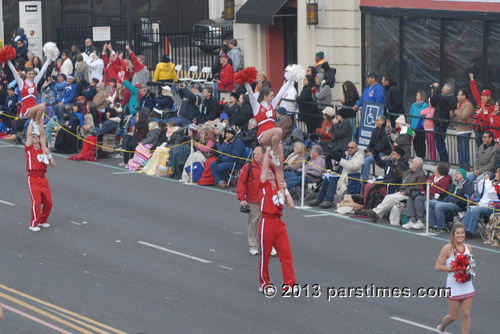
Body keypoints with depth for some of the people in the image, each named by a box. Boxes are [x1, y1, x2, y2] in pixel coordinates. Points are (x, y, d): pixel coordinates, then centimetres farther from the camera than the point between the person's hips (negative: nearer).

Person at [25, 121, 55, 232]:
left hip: (43, 179, 4)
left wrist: (48, 154, -5)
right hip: (33, 178, -4)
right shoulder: (29, 149, 6)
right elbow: (29, 133, -3)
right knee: (36, 201, -15)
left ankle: (42, 220, 23)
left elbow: (53, 164, 7)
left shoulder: (43, 150, 15)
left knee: (48, 202, 2)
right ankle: (33, 224, -6)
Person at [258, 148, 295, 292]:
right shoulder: (264, 186, 2)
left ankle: (290, 284, -1)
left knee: (286, 254, -2)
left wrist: (285, 190, 0)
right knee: (265, 255, 4)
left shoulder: (280, 187, 16)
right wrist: (268, 149, -8)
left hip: (279, 223, 4)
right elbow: (265, 166, -9)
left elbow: (291, 205, 6)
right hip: (267, 222, -4)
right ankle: (264, 283, 18)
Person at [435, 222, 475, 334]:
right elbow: (438, 266, -13)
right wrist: (454, 269, -20)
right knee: (453, 316, 6)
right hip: (454, 285, -4)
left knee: (466, 314, 1)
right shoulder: (448, 248, -12)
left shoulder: (468, 248, 5)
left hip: (467, 286, 4)